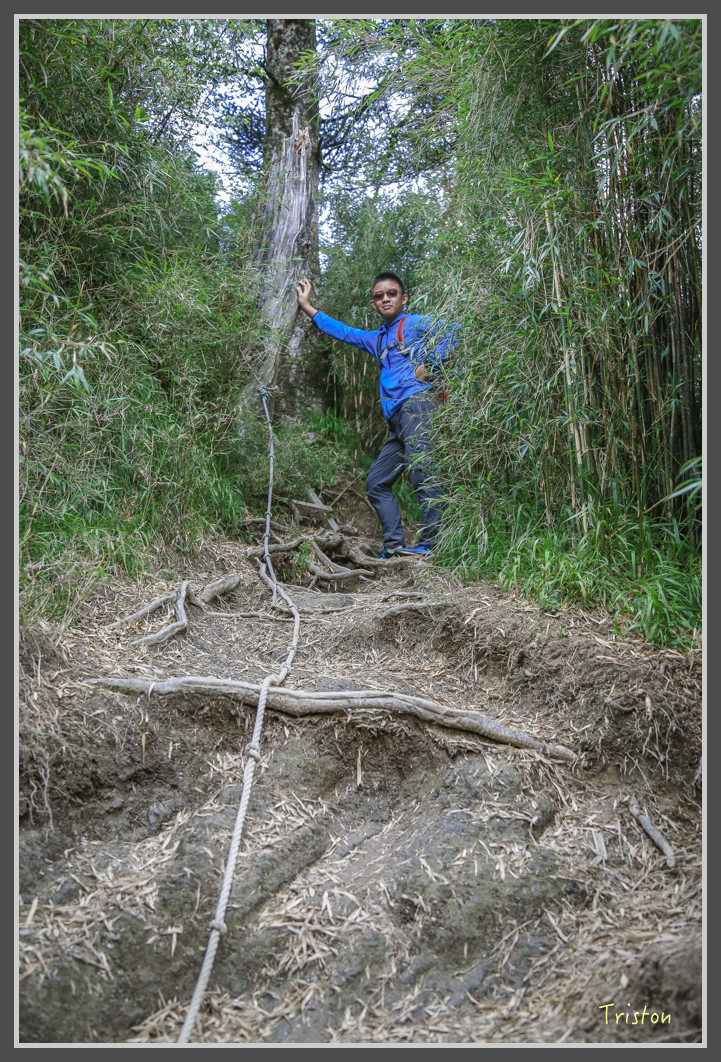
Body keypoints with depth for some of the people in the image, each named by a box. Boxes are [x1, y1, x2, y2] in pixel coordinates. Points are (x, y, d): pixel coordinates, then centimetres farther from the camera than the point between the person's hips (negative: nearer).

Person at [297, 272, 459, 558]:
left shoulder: (415, 324, 8)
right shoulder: (377, 339, 29)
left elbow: (453, 330, -6)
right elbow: (342, 331, 40)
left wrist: (430, 365, -12)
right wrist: (307, 306, 44)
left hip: (416, 402, -9)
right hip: (397, 419, 9)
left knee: (421, 472, -22)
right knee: (376, 482, 7)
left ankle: (430, 544, -25)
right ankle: (394, 546, 5)